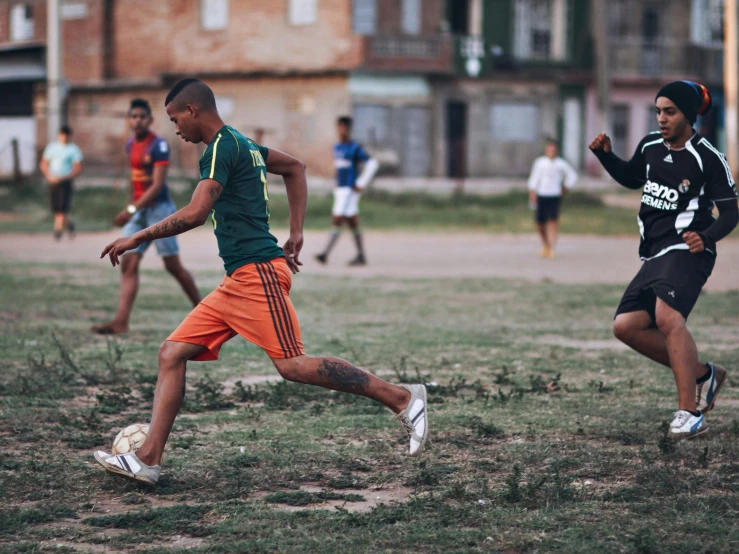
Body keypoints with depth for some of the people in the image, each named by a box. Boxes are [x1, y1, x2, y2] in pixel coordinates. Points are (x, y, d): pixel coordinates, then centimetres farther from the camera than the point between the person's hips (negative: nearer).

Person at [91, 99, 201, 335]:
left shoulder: (158, 145, -14)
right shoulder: (130, 145, 11)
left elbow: (158, 185, -20)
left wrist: (132, 209, -25)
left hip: (159, 209, -7)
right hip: (138, 211, 8)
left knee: (173, 266, -1)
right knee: (128, 265, -4)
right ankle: (121, 322, -10)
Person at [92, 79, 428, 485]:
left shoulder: (222, 147, -10)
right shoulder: (241, 144, 20)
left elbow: (195, 213, -21)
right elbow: (295, 168, 33)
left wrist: (137, 239, -11)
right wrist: (296, 232, 26)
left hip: (258, 273, -10)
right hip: (237, 283, 10)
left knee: (292, 366, -14)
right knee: (171, 354, 4)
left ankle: (402, 398, -8)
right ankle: (148, 458, -2)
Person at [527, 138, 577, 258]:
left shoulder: (561, 164, 0)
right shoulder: (539, 162, 3)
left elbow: (572, 175, 13)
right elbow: (534, 179, 6)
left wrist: (565, 189, 8)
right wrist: (532, 194, -2)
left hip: (555, 196, -2)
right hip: (541, 195, 2)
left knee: (553, 221, -13)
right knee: (540, 223, 3)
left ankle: (552, 248, -14)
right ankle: (545, 245, 27)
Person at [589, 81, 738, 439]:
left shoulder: (708, 158, -11)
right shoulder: (650, 146, 9)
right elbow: (632, 178, 29)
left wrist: (707, 237, -29)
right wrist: (605, 156, 11)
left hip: (686, 252, -8)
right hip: (655, 255, 8)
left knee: (667, 316, -30)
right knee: (626, 326, 1)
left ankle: (690, 413, -30)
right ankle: (702, 375, 14)